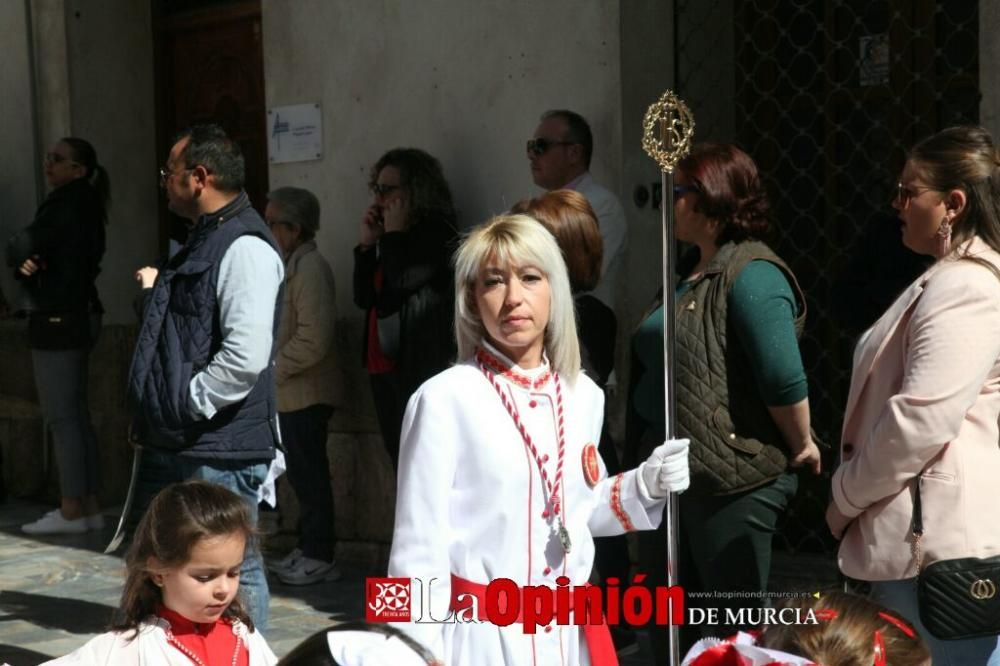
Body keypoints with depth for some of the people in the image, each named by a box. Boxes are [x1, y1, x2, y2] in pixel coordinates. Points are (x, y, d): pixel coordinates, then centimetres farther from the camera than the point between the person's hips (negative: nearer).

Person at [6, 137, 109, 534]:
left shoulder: (67, 204, -14)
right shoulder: (84, 207, 16)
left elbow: (19, 249, -15)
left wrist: (22, 260, 5)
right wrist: (27, 266, -2)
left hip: (59, 321, -10)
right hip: (80, 316, 10)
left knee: (61, 417, -6)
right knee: (76, 414, 11)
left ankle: (72, 511, -4)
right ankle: (89, 507, 15)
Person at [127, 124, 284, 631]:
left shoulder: (244, 247, -17)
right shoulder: (204, 240, 16)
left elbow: (246, 355, -28)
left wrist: (186, 404, -20)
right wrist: (158, 291, 19)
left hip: (218, 452, -11)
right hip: (173, 445, 11)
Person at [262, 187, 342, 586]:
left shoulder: (310, 269, -15)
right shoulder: (290, 266, 15)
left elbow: (313, 340, -22)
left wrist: (272, 369, -15)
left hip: (305, 393, -9)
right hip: (290, 393, 9)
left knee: (309, 474, -3)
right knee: (301, 473, 14)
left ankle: (319, 558, 3)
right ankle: (309, 549, 22)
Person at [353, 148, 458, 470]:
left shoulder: (436, 233, -6)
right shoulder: (391, 239, 16)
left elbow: (403, 282, -20)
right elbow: (364, 297, 15)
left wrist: (394, 233, -6)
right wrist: (368, 243, 6)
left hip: (418, 370, -8)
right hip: (384, 368, 8)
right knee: (401, 464, 10)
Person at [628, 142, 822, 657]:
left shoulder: (751, 274, -18)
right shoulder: (691, 272, 12)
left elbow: (783, 377, -26)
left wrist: (801, 447, -13)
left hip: (731, 478, -9)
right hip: (668, 474, 9)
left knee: (733, 635, 5)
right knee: (668, 624, 18)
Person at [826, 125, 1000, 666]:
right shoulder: (949, 279, 19)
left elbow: (920, 420, -25)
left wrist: (845, 495, -12)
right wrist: (852, 492, 17)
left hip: (936, 546, -11)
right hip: (918, 539, 11)